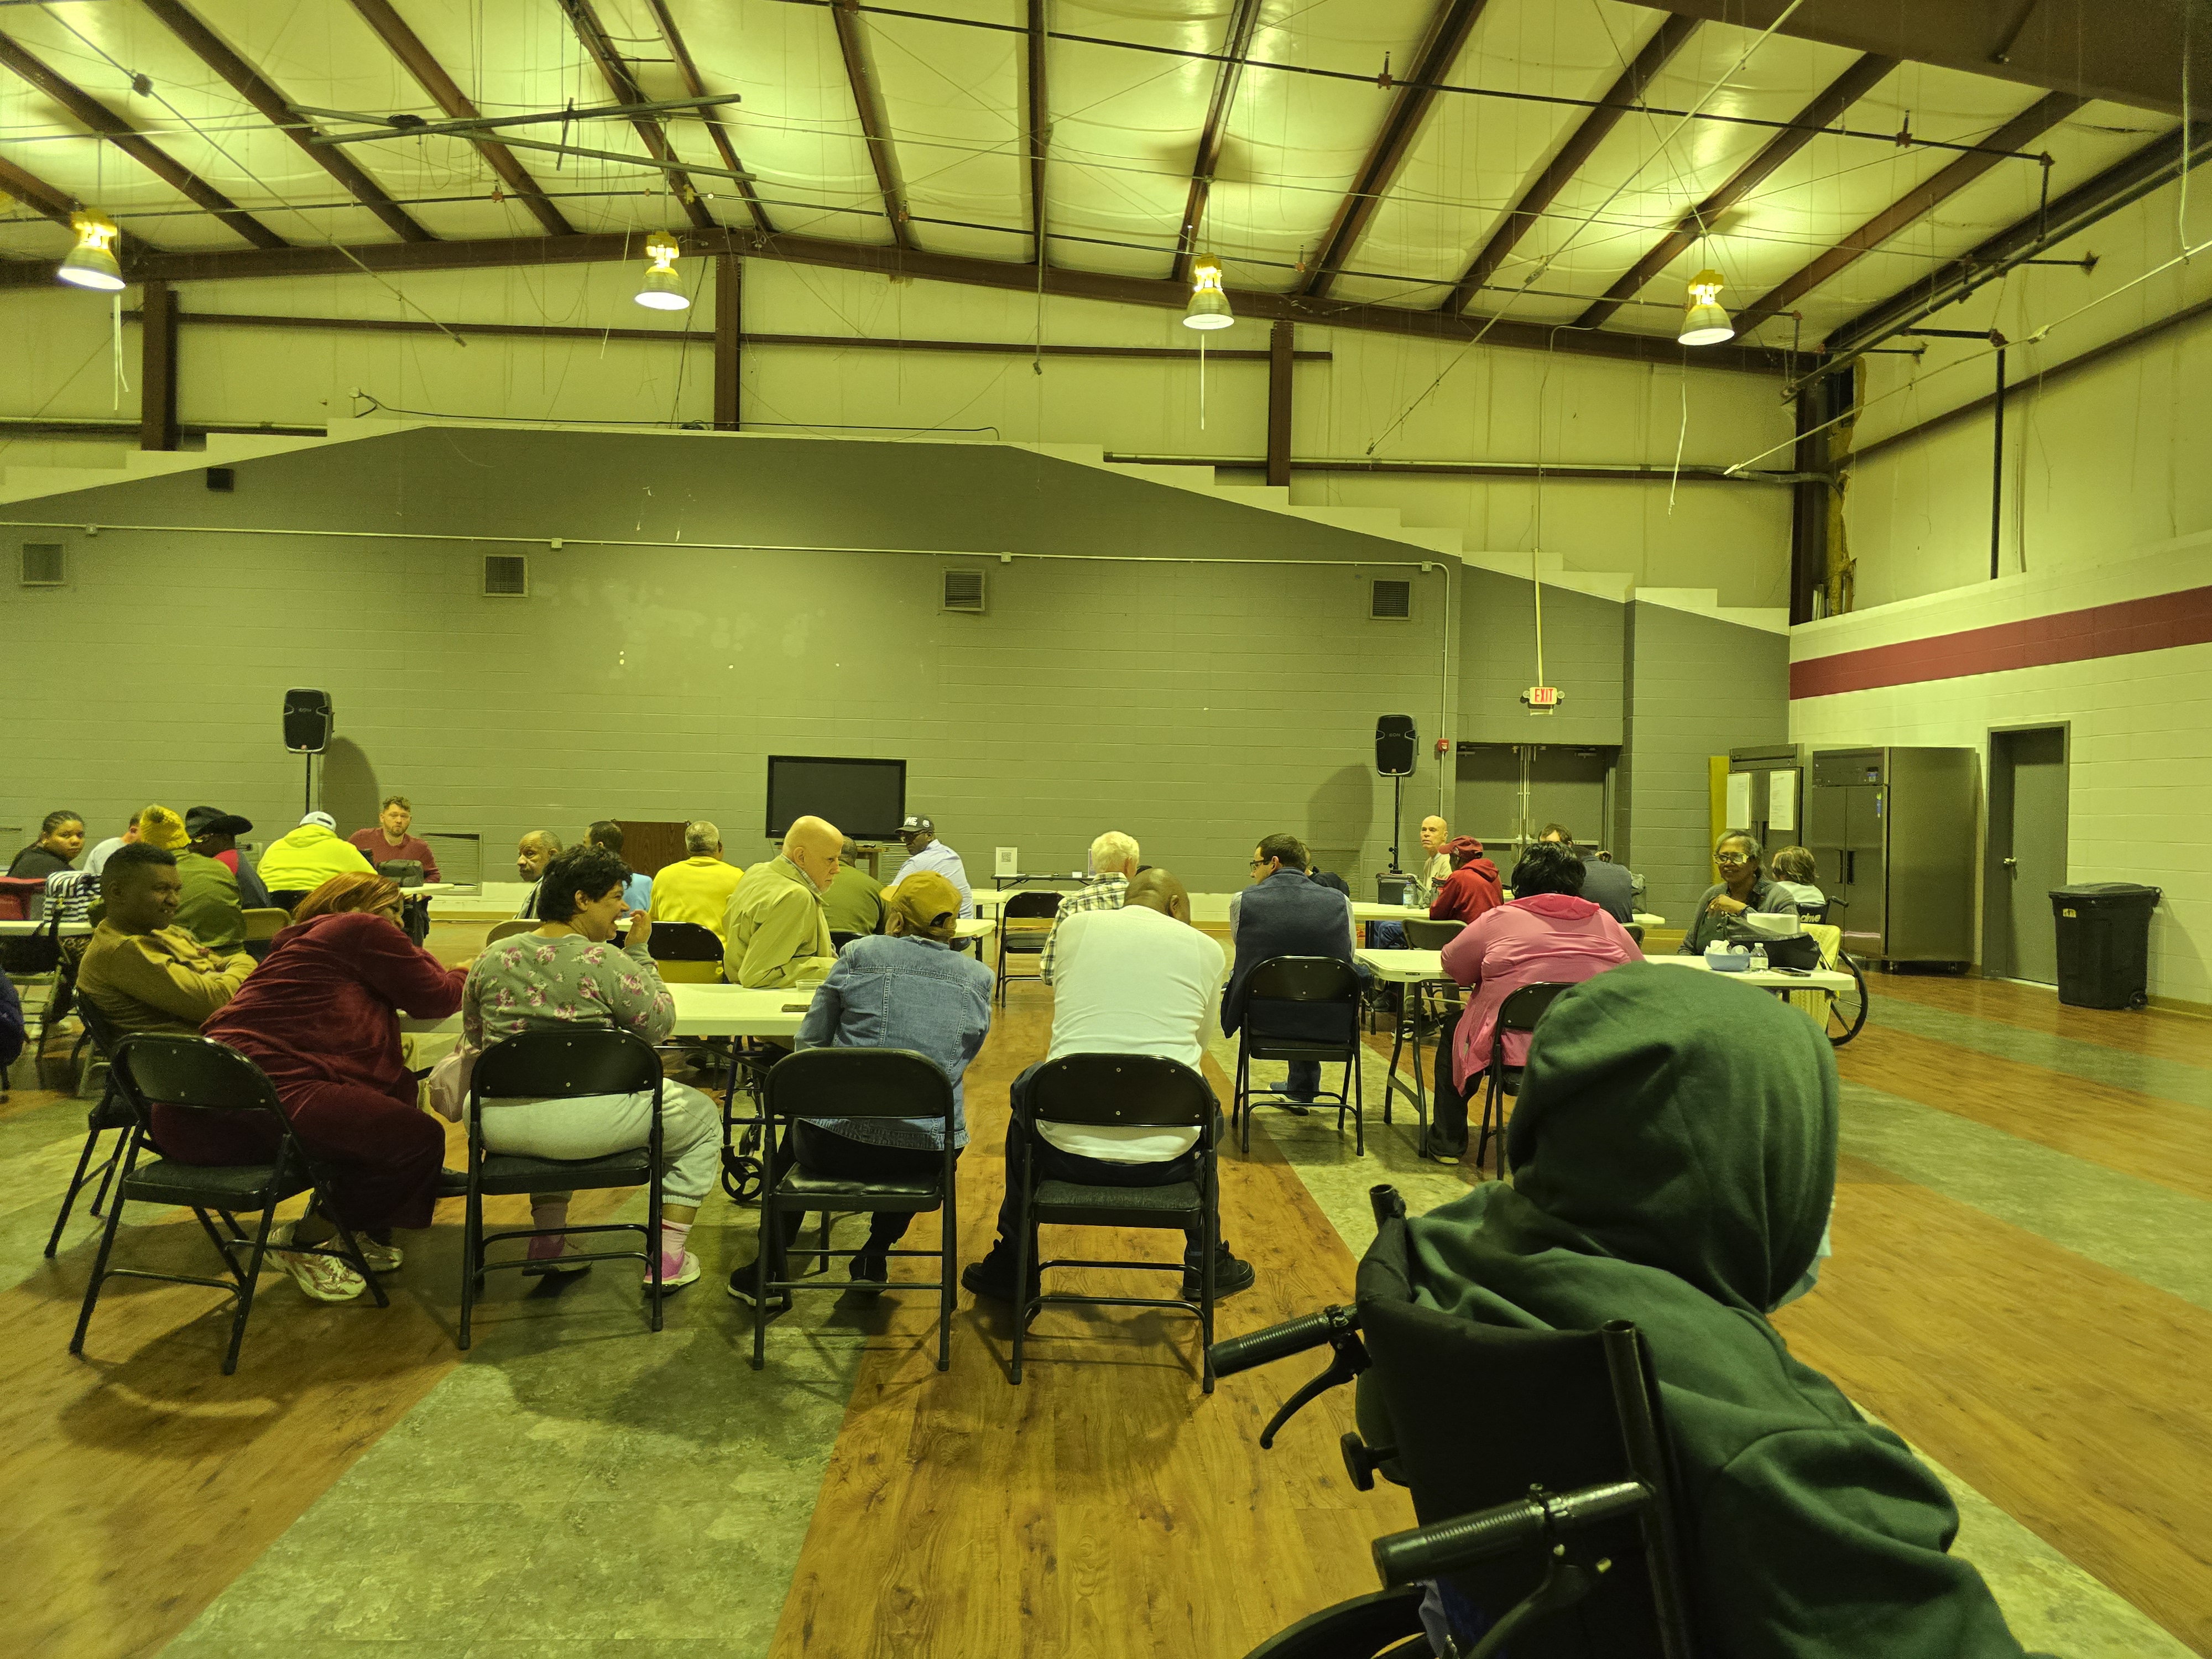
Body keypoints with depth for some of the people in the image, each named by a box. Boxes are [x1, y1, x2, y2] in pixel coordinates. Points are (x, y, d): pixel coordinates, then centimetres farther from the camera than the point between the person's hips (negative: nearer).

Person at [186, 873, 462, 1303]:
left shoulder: (301, 939, 30)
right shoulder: (363, 929, 2)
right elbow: (435, 996, 6)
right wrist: (467, 975, 26)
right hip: (274, 1087, -11)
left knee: (398, 1087, 20)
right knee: (420, 1138, -9)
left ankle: (360, 1232, 24)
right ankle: (310, 1241, 4)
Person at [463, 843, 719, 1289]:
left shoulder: (492, 958, 6)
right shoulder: (605, 961, -10)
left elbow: (474, 1037, 18)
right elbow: (659, 1024, 1)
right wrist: (640, 951, 7)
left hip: (499, 1126, 6)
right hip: (580, 1124, -6)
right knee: (702, 1116, 16)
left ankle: (548, 1241, 36)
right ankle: (669, 1259, 16)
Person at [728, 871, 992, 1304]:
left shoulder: (860, 955, -4)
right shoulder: (979, 977, 2)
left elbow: (810, 1041, 3)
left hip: (837, 1143, -1)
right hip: (929, 1155, 1)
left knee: (796, 1130, 34)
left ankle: (771, 1267, 35)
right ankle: (874, 1258, 35)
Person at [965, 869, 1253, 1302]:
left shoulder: (1077, 926, 6)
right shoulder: (1206, 949, 5)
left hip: (1066, 1152, 0)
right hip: (1167, 1158, 0)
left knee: (1026, 1088, 34)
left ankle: (1011, 1267, 39)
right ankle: (1206, 1262, 43)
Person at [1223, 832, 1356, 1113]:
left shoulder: (1243, 902, -7)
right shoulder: (1340, 902, -4)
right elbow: (1348, 957, 10)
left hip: (1263, 1020, -2)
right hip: (1331, 1026, 2)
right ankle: (1301, 1091, 50)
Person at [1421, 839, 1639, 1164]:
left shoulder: (1499, 920, -2)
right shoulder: (1605, 923, 6)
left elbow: (1452, 963, 9)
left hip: (1516, 1052, -3)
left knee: (1453, 1026, 27)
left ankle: (1447, 1143, 33)